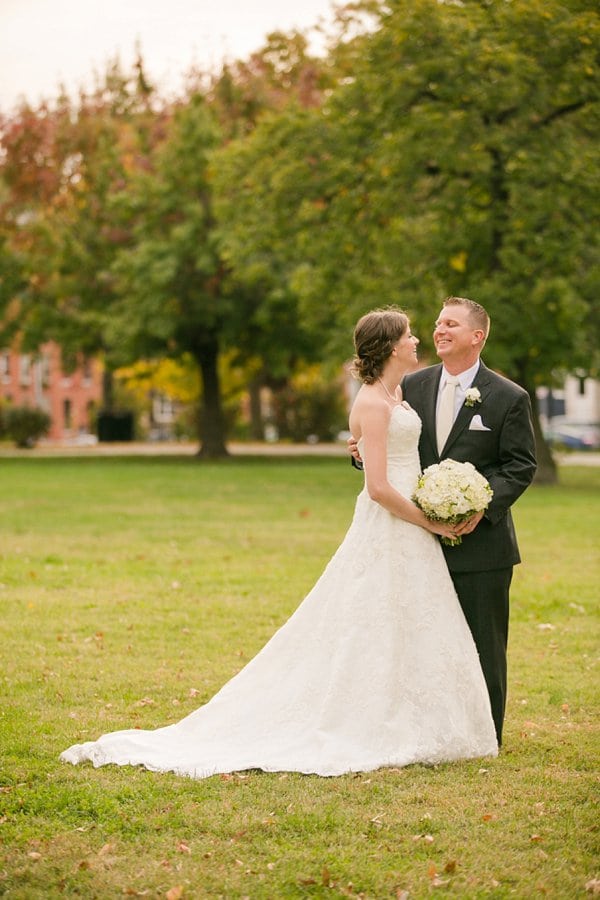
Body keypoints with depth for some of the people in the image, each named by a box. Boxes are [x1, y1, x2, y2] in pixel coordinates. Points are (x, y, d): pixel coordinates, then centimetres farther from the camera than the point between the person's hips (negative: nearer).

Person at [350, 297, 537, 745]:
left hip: (481, 541, -4)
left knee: (482, 644, 4)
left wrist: (484, 505, -19)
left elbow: (521, 465, -5)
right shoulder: (414, 385, 6)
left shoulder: (508, 397, -5)